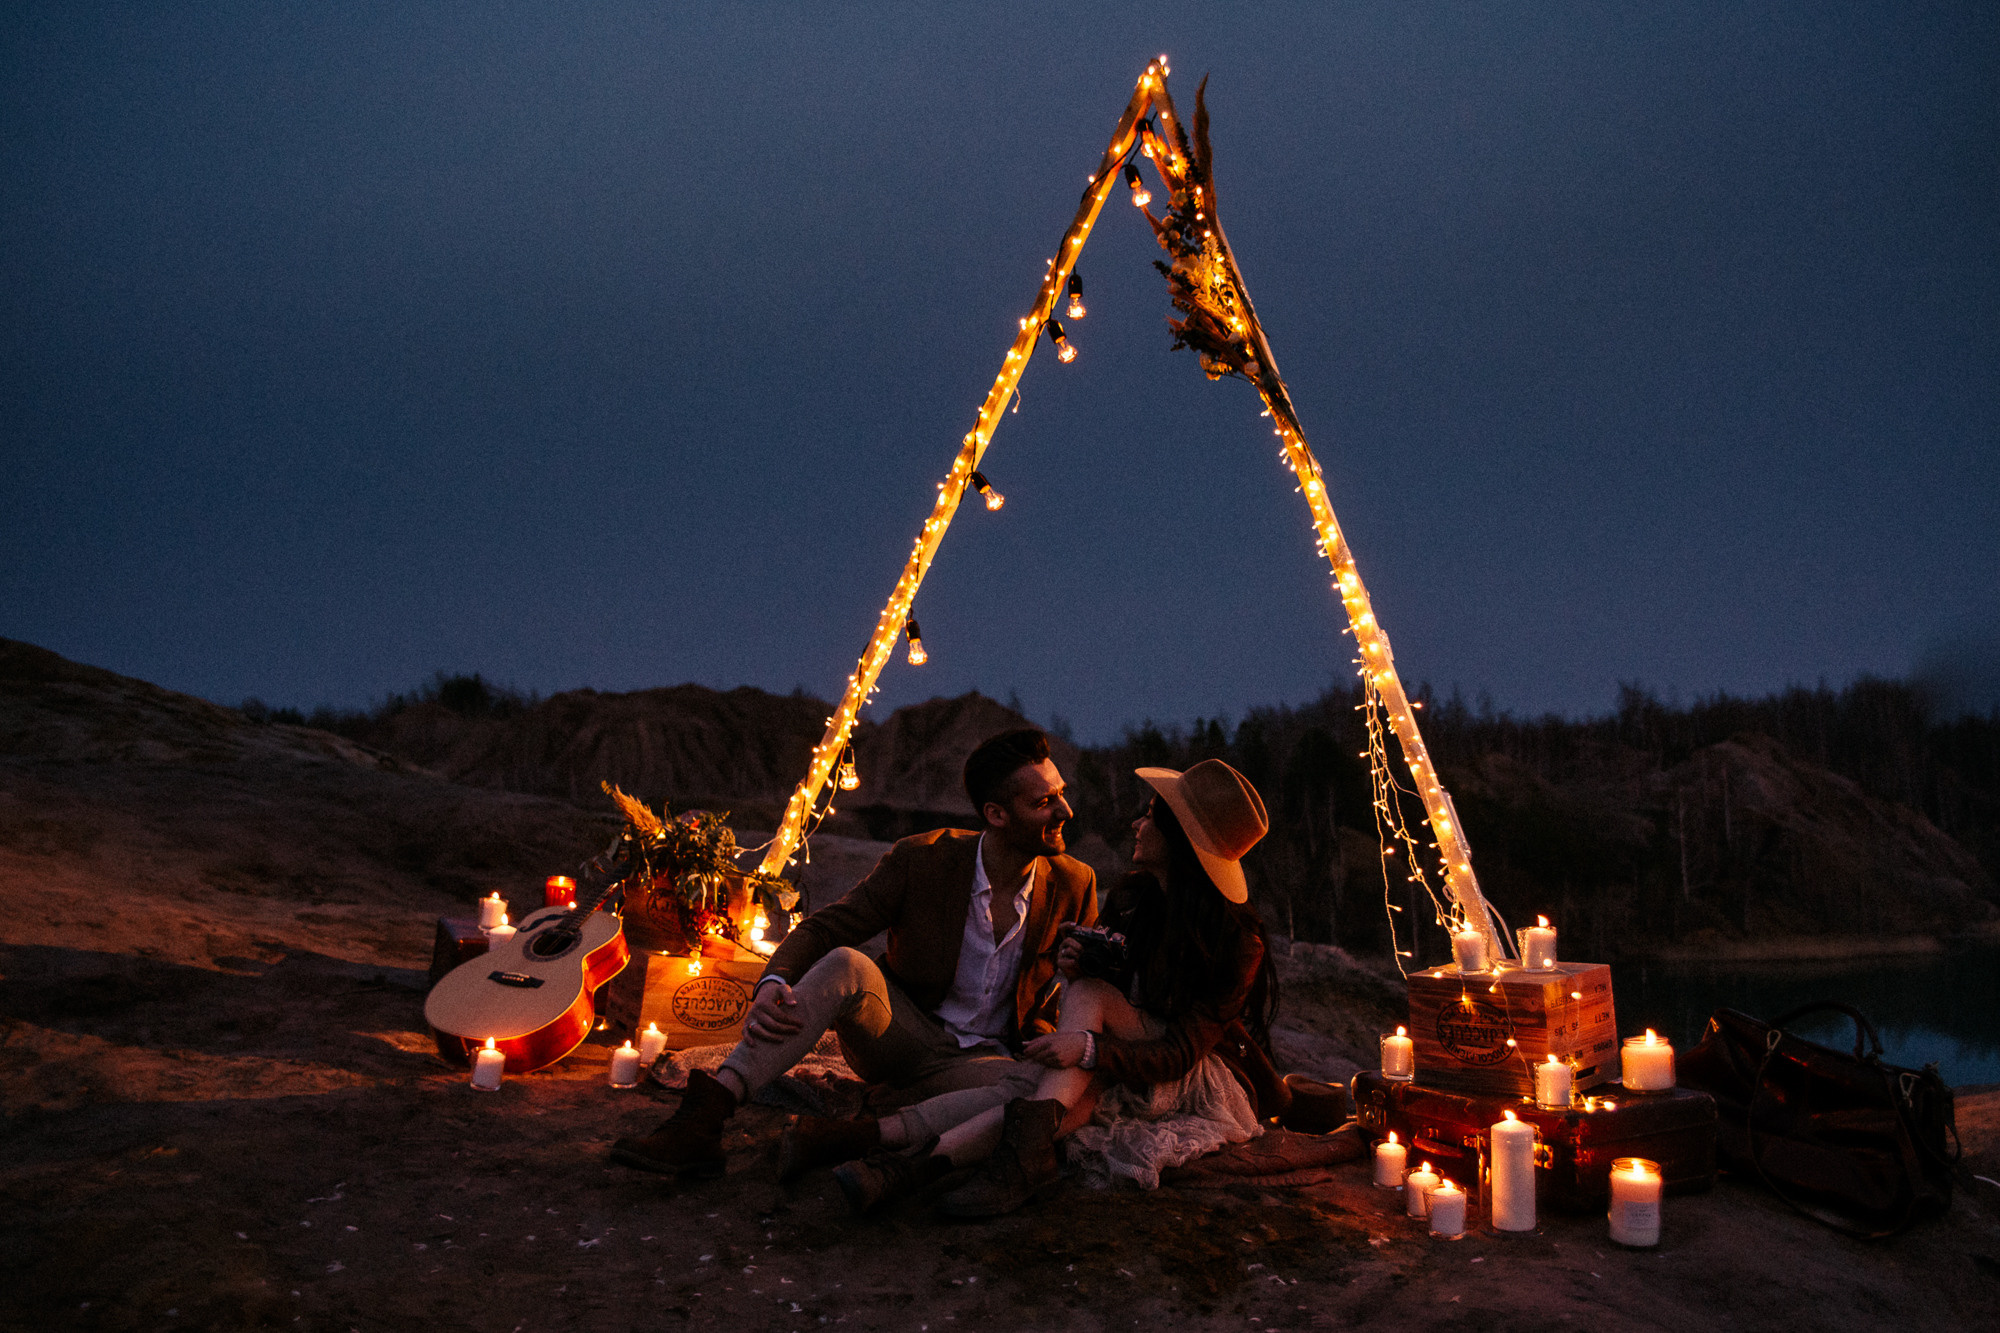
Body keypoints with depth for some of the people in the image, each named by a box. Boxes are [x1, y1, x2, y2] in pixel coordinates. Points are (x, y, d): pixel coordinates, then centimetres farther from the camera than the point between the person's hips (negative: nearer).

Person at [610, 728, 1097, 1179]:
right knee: (845, 965, -33)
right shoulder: (920, 859, -10)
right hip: (899, 1032, -1)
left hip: (980, 1060, 1)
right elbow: (823, 928, -9)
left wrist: (1047, 1036, -11)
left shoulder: (1074, 884, -5)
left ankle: (843, 1139, -40)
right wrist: (773, 982, -30)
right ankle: (702, 1121, -42)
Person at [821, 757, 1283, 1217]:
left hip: (1210, 1083, -5)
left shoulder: (1237, 942, -17)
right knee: (1078, 1096, -31)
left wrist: (1089, 1049, -38)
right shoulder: (1131, 898, 2)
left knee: (1092, 994, -28)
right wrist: (1078, 968, -15)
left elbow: (1183, 1052, -23)